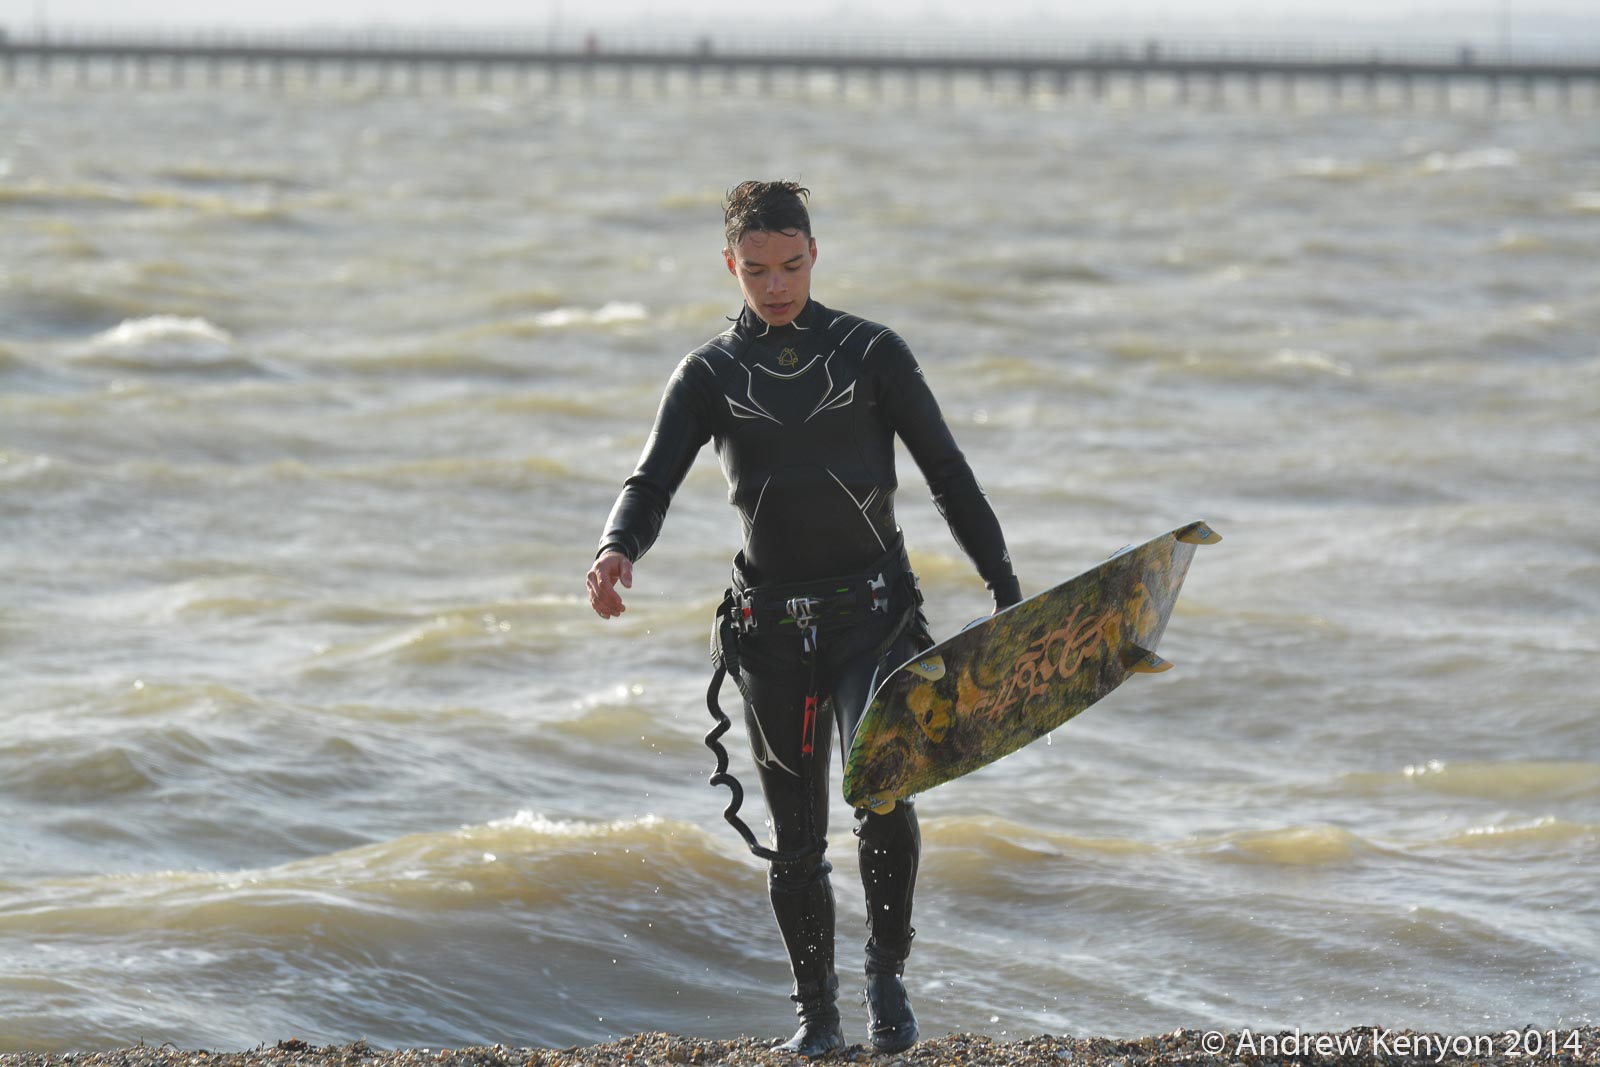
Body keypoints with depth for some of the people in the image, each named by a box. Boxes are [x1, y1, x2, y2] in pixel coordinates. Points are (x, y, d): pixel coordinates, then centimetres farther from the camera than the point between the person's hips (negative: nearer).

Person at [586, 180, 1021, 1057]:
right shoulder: (709, 375, 5)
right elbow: (653, 480, -6)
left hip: (873, 614, -2)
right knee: (795, 839, 6)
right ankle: (816, 1018, 19)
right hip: (772, 624, 2)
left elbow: (948, 475, 7)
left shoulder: (872, 354, 3)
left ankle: (888, 971, -4)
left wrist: (1004, 589, 1)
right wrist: (617, 549, -28)